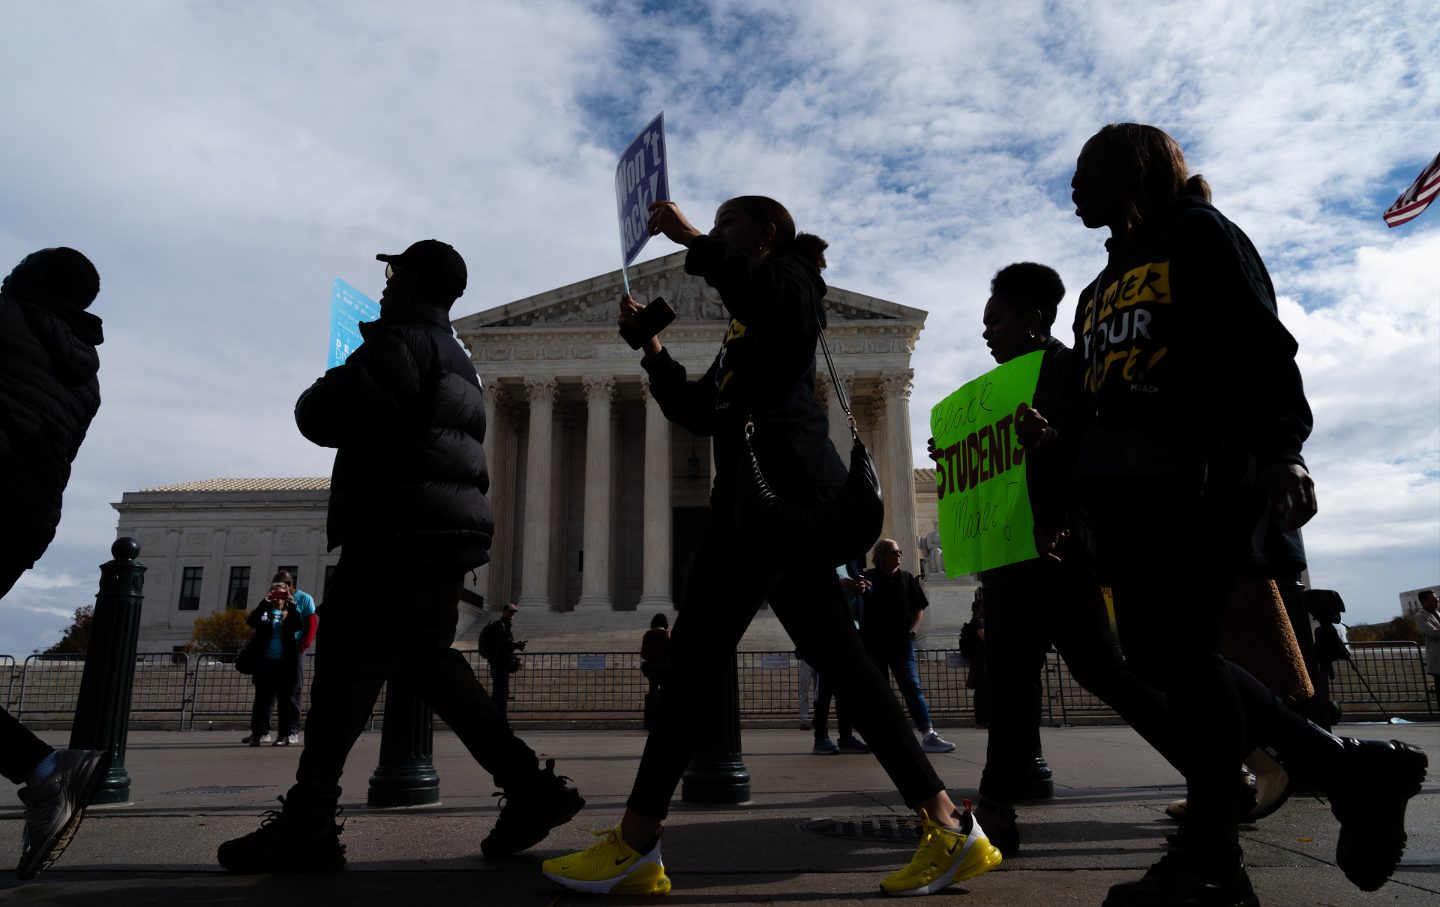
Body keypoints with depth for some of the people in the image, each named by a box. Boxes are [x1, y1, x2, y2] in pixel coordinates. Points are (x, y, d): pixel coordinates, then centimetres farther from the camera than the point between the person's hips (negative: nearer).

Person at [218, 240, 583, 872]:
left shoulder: (401, 340, -6)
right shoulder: (456, 359, 25)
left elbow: (329, 417, -17)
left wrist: (315, 397, 5)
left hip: (400, 531, -9)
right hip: (448, 530, 9)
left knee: (346, 665, -6)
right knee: (427, 660, 11)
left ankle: (307, 825, -3)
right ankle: (531, 787, 8)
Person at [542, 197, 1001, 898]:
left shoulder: (791, 282, 8)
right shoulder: (749, 325, 34)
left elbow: (752, 284, -20)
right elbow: (699, 413, 29)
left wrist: (689, 236, -8)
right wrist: (652, 349, 20)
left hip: (778, 482, -10)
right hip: (773, 495, 10)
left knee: (697, 648, -12)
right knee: (837, 659, 2)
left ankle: (634, 846, -8)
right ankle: (947, 828, 2)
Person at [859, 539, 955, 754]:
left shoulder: (907, 578, 8)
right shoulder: (868, 578, 0)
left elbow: (919, 608, 13)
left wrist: (911, 630, 1)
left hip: (901, 644, 1)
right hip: (874, 645, -1)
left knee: (912, 688, -7)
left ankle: (928, 735, -12)